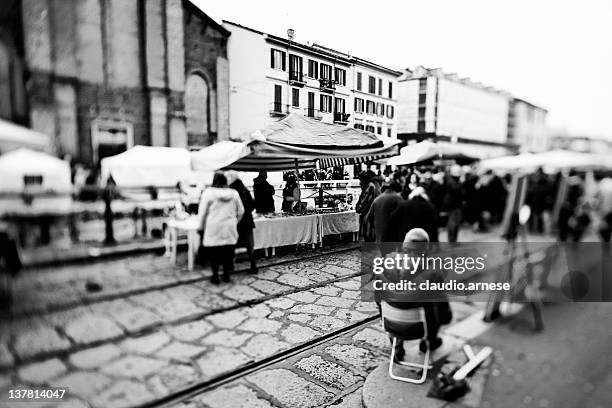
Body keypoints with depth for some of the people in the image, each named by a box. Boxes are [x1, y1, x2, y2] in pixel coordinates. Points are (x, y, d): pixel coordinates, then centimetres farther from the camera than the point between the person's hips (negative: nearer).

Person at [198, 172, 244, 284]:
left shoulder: (208, 192, -7)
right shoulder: (234, 193, 2)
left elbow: (202, 212, -5)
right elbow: (241, 211, 8)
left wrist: (202, 226, 6)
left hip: (213, 228, -3)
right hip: (230, 229, 3)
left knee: (213, 253, 7)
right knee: (228, 252, 10)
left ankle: (215, 276, 11)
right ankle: (226, 274, 18)